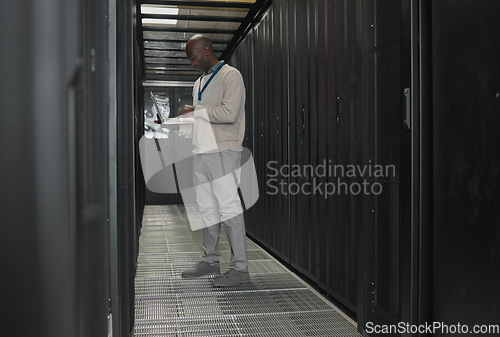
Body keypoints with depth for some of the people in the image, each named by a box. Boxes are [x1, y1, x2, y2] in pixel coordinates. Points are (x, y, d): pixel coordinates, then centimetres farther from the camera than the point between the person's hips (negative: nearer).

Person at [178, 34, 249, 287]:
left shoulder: (230, 75, -5)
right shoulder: (199, 83, 21)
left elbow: (229, 113, -19)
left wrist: (195, 112, -14)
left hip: (223, 152, -8)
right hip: (201, 153, 8)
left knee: (228, 208, -8)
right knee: (207, 209, 11)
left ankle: (240, 268, -3)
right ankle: (211, 261, 20)